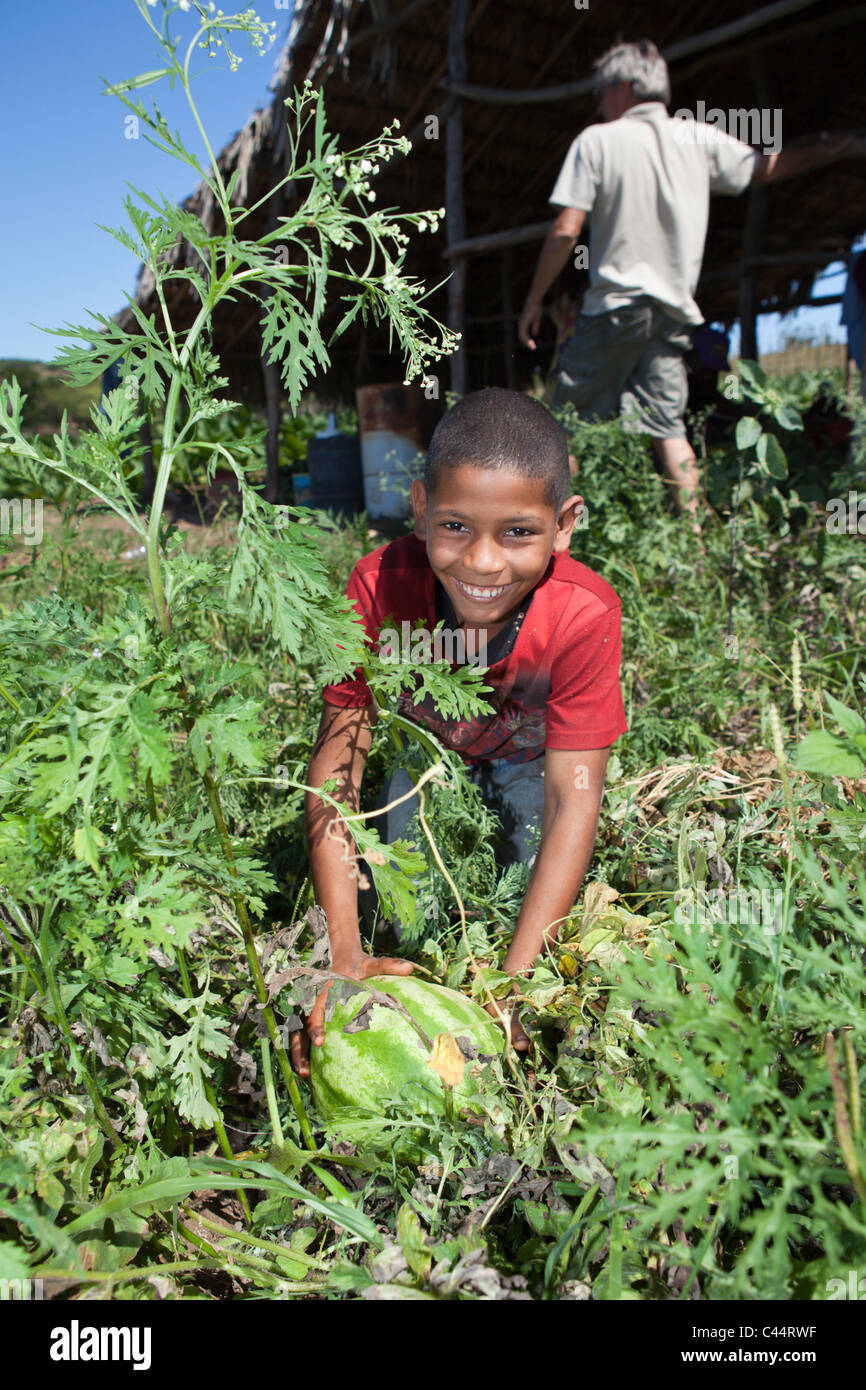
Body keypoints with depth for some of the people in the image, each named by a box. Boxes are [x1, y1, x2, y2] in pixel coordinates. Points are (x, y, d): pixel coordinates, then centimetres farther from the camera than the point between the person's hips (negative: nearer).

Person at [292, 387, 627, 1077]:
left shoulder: (585, 614, -37)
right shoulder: (381, 584, -35)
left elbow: (573, 801, -35)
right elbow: (337, 754, -33)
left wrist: (512, 979, -41)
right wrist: (345, 954, -41)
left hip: (526, 751, 0)